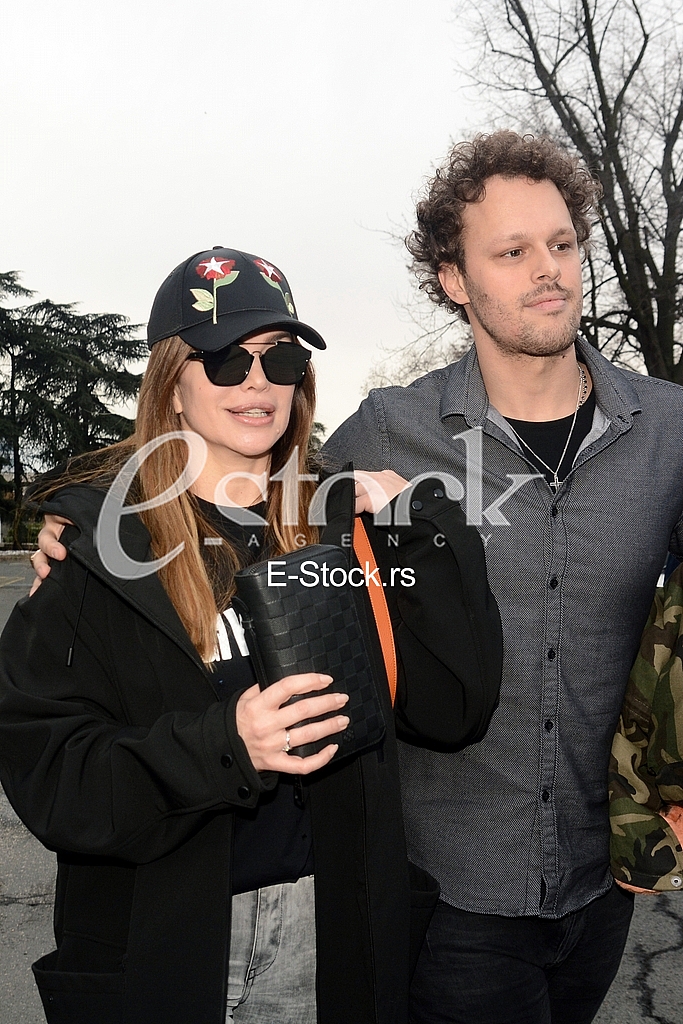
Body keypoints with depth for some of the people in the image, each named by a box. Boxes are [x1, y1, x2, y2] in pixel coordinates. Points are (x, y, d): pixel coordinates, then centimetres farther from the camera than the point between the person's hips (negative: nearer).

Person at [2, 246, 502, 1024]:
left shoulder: (339, 524, -2)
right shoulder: (105, 540, -10)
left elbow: (455, 711, -7)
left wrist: (427, 525, -15)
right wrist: (221, 747, -28)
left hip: (329, 925, 3)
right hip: (158, 941, -2)